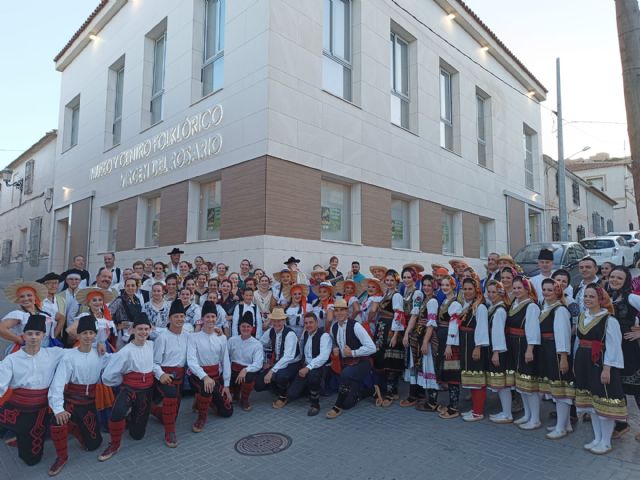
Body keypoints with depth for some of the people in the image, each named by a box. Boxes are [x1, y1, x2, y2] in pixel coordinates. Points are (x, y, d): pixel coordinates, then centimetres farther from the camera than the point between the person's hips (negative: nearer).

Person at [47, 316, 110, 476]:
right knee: (57, 424, -33)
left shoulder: (100, 354, -3)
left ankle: (77, 428, 40)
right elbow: (58, 382, -21)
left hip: (90, 401, 3)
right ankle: (62, 457, -2)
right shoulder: (69, 356, -15)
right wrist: (58, 408, -29)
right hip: (71, 399, -3)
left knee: (94, 444, 7)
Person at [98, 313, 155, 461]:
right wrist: (125, 381, -2)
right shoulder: (126, 351, -16)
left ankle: (131, 414, 45)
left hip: (146, 390, 4)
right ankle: (114, 445, -11)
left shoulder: (152, 345, -2)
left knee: (137, 434, 12)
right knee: (117, 412, -39)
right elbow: (108, 375, -15)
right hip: (129, 389, -4)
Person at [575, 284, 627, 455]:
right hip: (584, 363, 7)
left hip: (601, 364, -7)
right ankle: (597, 438, 28)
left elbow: (612, 347, -16)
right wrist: (576, 362, 16)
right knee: (591, 401, 15)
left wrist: (606, 369, -19)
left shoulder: (609, 320, -13)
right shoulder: (582, 317, 9)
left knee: (604, 402, 1)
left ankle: (606, 442, 16)